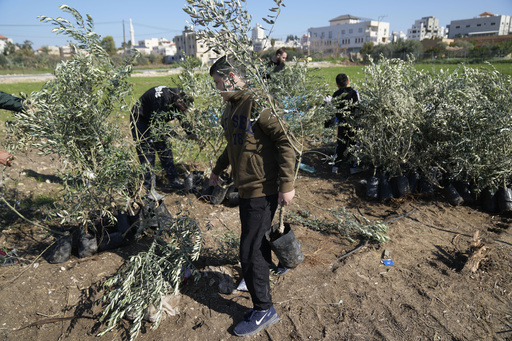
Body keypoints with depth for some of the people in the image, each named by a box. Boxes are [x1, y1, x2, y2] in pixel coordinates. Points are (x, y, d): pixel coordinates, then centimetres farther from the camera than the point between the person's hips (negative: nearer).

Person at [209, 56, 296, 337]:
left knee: (249, 251, -2)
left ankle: (264, 310, 15)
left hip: (262, 190, -9)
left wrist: (287, 184, -22)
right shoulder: (231, 108, 11)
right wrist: (218, 169, 33)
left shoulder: (256, 105, -18)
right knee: (257, 242, 25)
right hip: (245, 188, 9)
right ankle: (262, 277, 50)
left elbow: (285, 142, -21)